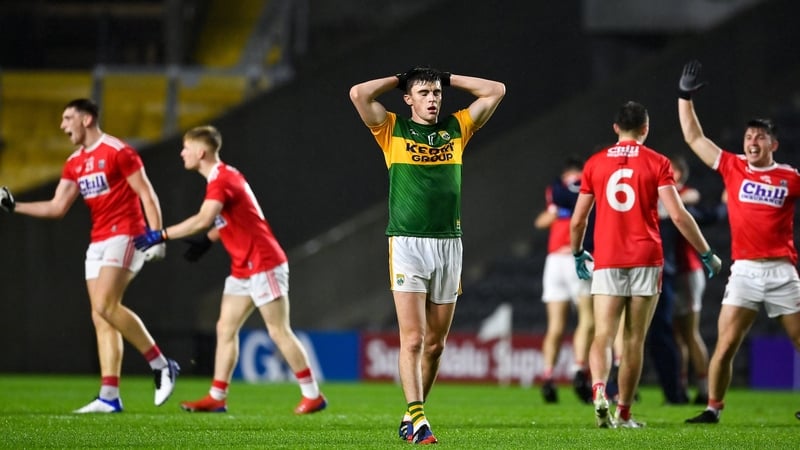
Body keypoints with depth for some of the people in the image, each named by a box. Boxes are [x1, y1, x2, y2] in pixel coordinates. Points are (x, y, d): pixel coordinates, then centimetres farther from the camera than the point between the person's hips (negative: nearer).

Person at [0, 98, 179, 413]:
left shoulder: (118, 151, -9)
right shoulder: (74, 163, 14)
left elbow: (147, 194, -10)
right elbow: (57, 208, 14)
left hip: (124, 236, -8)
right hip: (98, 242, 8)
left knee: (105, 305, -21)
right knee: (101, 317, 1)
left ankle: (161, 365, -12)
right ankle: (109, 396, -1)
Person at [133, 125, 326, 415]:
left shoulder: (222, 181, -19)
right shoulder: (223, 177, 12)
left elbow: (203, 220, -34)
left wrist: (161, 235, -31)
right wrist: (206, 242, 11)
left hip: (263, 265, -10)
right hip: (243, 269, 10)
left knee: (279, 331, -6)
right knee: (225, 329, 6)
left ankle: (313, 395, 0)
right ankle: (217, 397, 6)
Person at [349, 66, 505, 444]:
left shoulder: (456, 128, 13)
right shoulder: (393, 130, 4)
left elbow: (496, 91, 15)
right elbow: (358, 94, -9)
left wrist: (448, 79, 14)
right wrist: (399, 79, 5)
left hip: (449, 243, 4)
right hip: (407, 243, -4)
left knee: (435, 342, 6)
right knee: (413, 338, -12)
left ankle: (410, 418, 17)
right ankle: (418, 420, -17)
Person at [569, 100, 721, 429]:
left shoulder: (595, 163, 7)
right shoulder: (656, 163, 0)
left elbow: (578, 220, 11)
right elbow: (677, 215, -7)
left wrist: (577, 254, 28)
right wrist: (706, 253, 2)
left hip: (607, 262, 1)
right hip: (645, 260, -1)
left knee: (603, 336, -4)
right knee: (634, 340, 6)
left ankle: (598, 389, -31)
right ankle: (623, 414, 8)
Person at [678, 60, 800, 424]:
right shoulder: (732, 168, 8)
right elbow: (693, 137, 12)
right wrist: (685, 96, 11)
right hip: (744, 271, 0)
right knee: (726, 343, -7)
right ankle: (713, 408, 1)